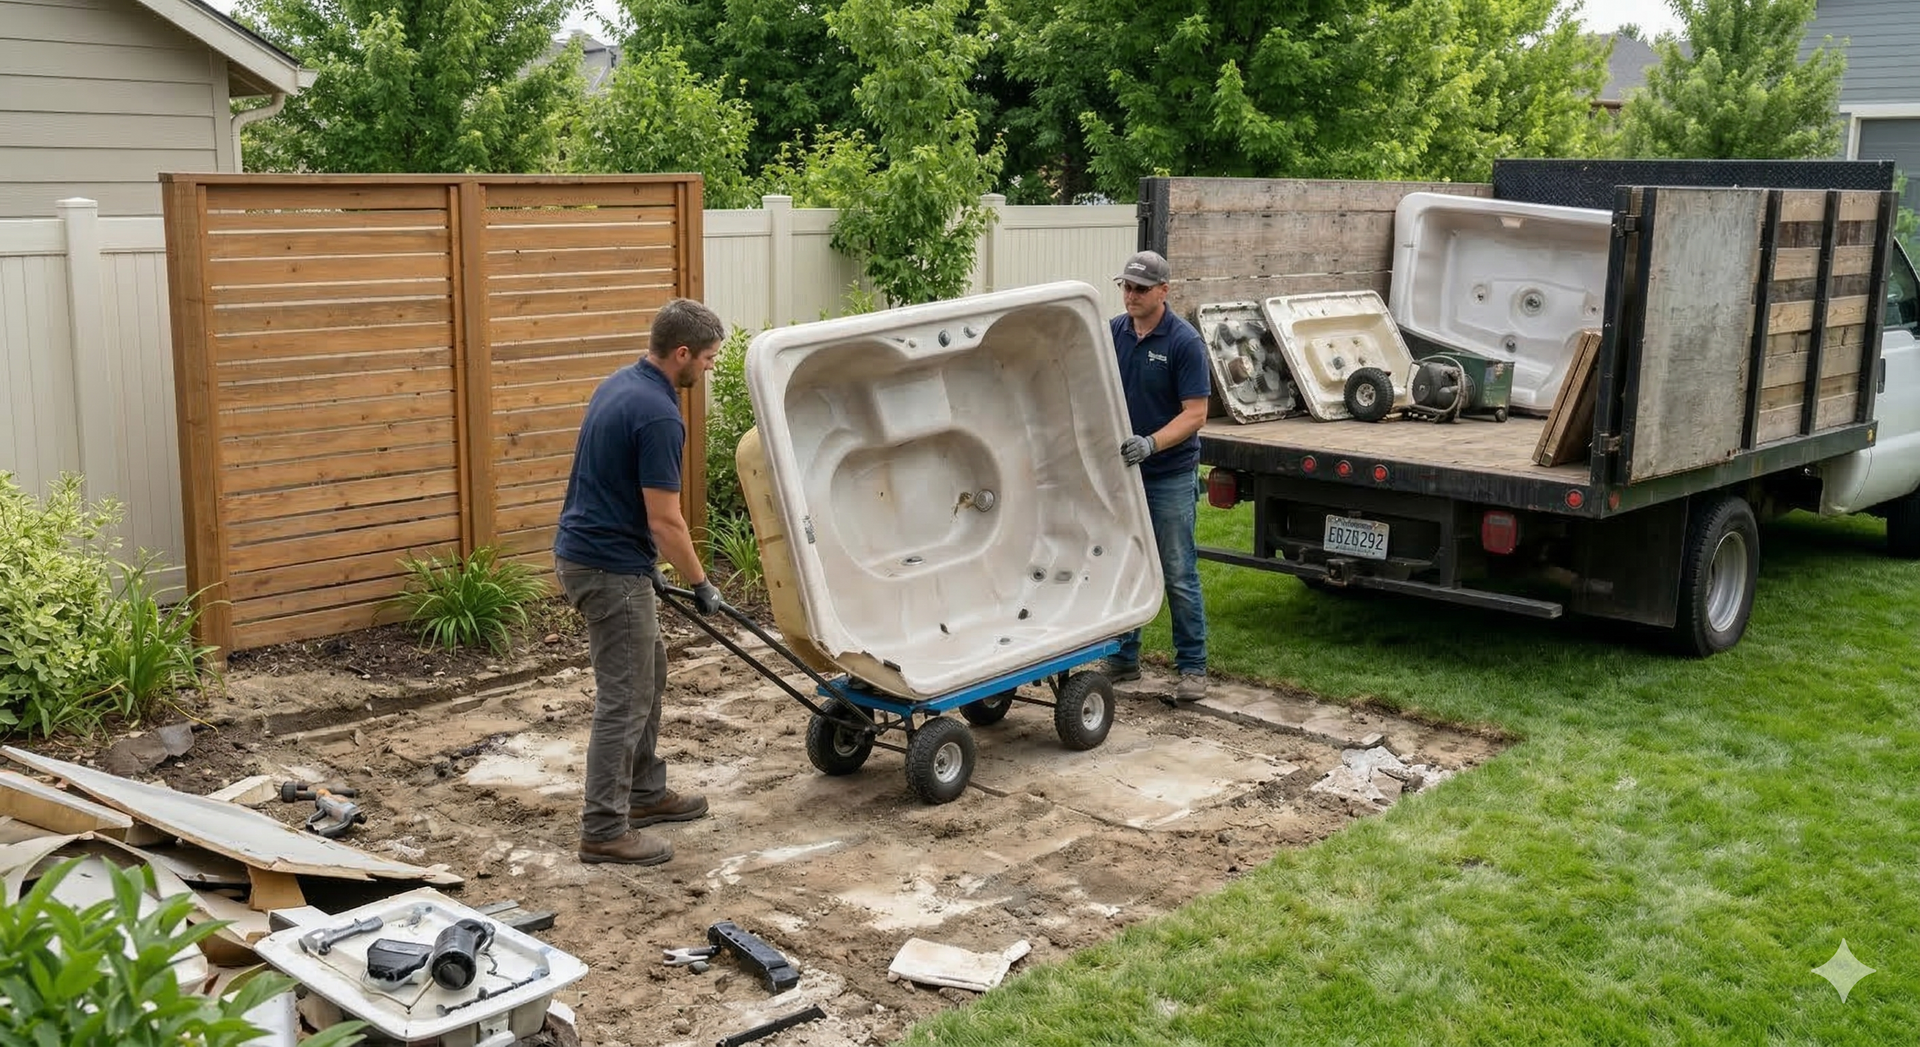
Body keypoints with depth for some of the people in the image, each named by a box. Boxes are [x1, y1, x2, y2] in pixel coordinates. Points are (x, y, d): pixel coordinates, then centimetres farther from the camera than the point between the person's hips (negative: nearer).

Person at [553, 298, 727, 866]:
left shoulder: (620, 384, 9)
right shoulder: (659, 415, -22)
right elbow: (665, 521, -21)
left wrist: (647, 561, 23)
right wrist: (701, 584, -7)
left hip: (590, 550, 10)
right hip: (609, 568, -10)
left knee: (647, 675, 21)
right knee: (625, 698, -2)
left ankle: (644, 793, 32)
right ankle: (604, 830, 6)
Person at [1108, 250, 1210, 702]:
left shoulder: (1184, 341, -12)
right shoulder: (1113, 333, 3)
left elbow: (1195, 413, -15)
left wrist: (1151, 443, -28)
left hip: (1170, 475, -5)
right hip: (1119, 470, 5)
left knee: (1178, 576, 0)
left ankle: (1192, 667, 9)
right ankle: (1124, 657, 24)